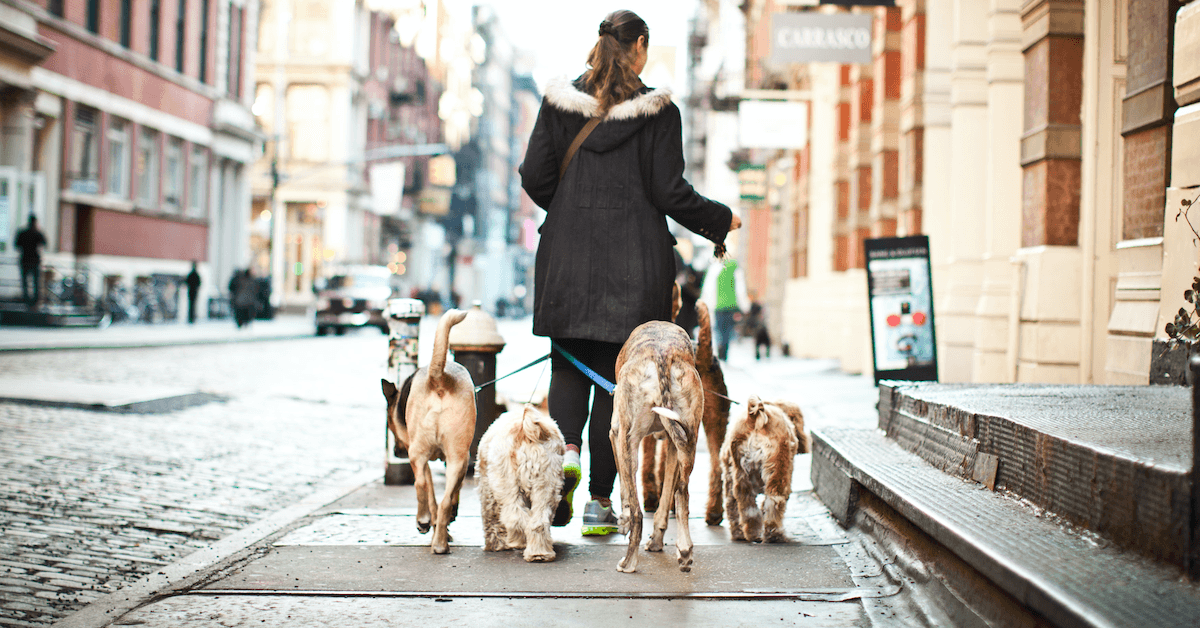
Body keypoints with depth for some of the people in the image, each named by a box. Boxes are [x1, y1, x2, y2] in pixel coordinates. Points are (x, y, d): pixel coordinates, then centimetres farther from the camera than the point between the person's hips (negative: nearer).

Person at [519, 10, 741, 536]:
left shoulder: (560, 102, 4)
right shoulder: (657, 111, -4)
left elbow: (534, 176, 2)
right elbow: (668, 191, -7)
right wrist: (719, 221, 10)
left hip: (568, 256, 2)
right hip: (633, 260, -2)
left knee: (568, 367, 13)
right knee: (614, 376, 5)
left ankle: (566, 450, -16)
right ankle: (599, 501, 7)